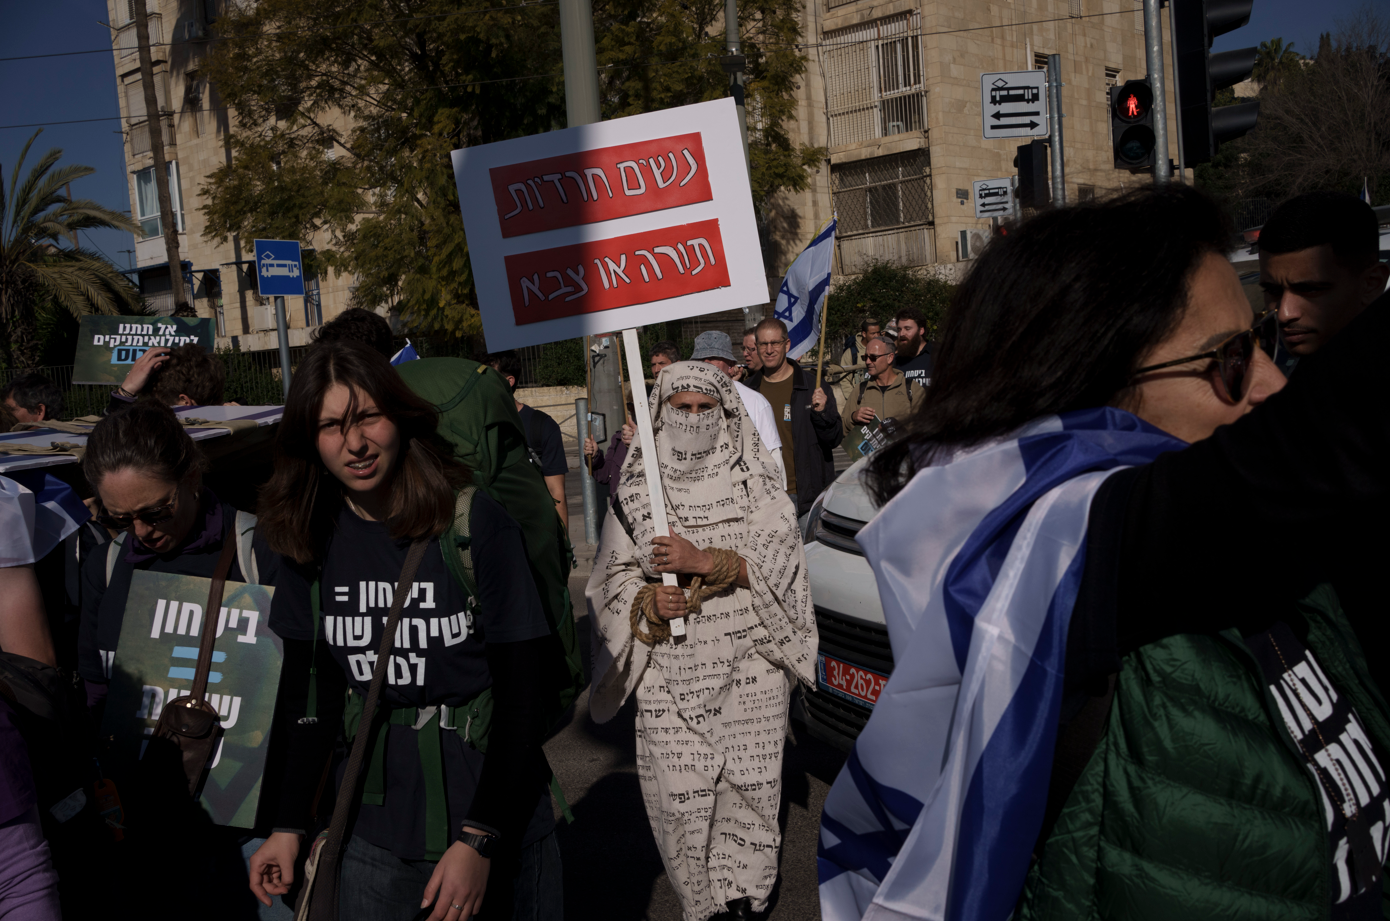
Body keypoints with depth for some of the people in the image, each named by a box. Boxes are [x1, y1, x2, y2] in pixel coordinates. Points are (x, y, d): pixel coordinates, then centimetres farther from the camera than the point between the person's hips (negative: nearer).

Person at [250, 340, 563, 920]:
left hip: (494, 806, -3)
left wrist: (479, 840, -18)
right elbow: (312, 692, 6)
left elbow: (522, 693, -14)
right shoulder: (311, 536, 0)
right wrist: (291, 825, 3)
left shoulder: (477, 521, -15)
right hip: (375, 823, 4)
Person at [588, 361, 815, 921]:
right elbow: (616, 572, 8)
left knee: (749, 779, 4)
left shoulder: (752, 478, 2)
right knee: (679, 789, -1)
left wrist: (706, 561, -20)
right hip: (670, 665, 1)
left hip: (748, 660, 0)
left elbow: (777, 554, -8)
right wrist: (646, 601, -13)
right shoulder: (636, 487, 5)